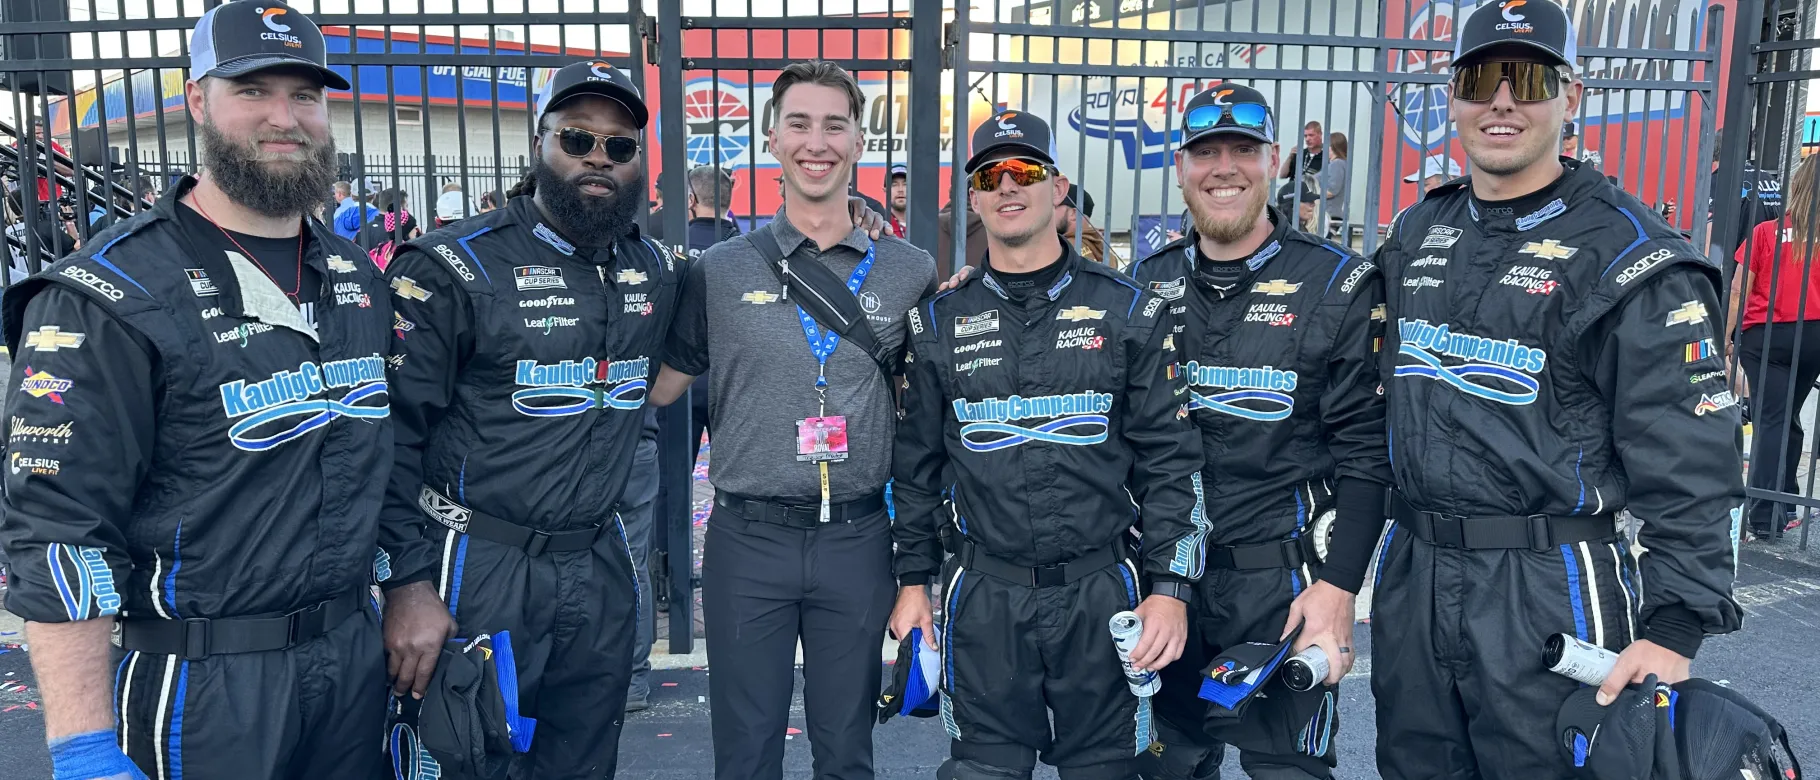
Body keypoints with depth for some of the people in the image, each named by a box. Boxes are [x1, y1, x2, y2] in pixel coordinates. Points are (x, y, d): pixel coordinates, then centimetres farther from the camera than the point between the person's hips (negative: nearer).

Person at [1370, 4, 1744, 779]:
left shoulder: (1627, 253, -9)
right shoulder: (1415, 236, 9)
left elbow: (1690, 464, -13)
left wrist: (1673, 629, -19)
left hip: (1549, 585, -5)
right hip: (1411, 571, 6)